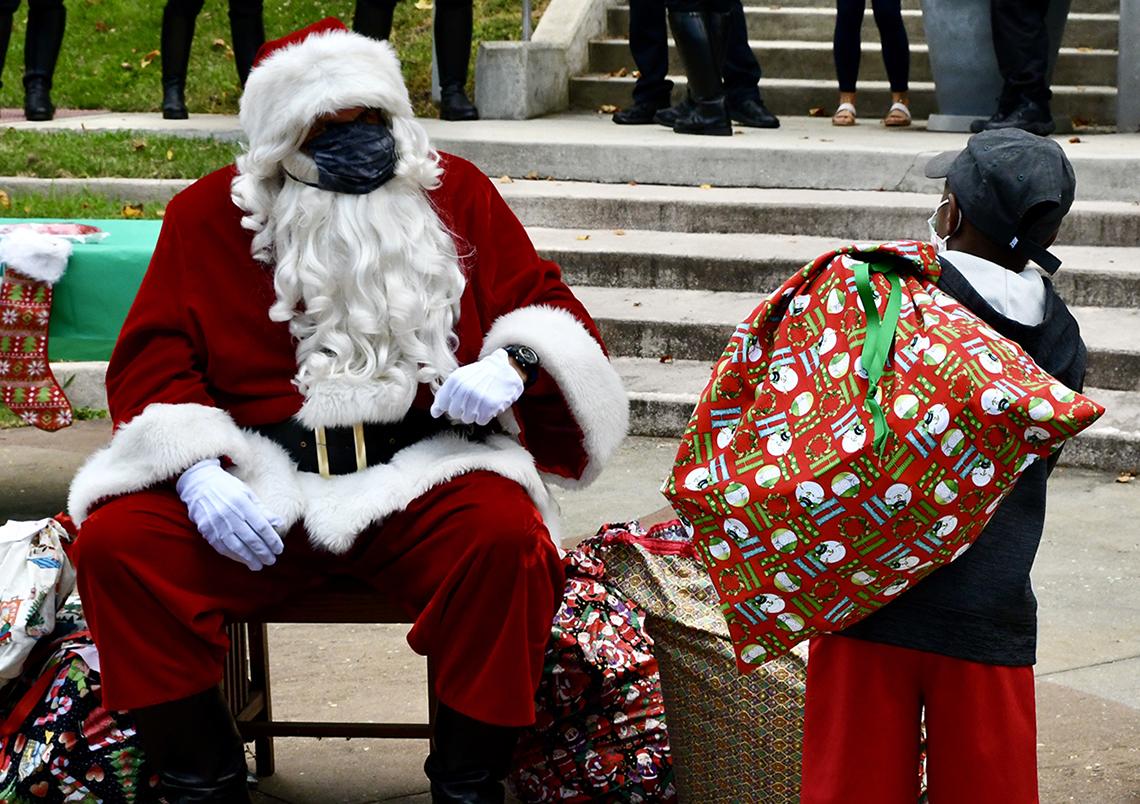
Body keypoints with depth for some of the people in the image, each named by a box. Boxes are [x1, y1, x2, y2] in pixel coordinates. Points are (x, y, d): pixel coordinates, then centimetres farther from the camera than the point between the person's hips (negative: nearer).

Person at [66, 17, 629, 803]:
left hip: (423, 473, -1)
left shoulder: (458, 194, 9)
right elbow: (151, 362, 5)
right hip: (258, 480, 1)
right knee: (118, 542, -24)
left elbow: (554, 317, 12)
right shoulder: (208, 215, 9)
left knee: (505, 539, -33)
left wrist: (512, 367, -11)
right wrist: (196, 470, -13)